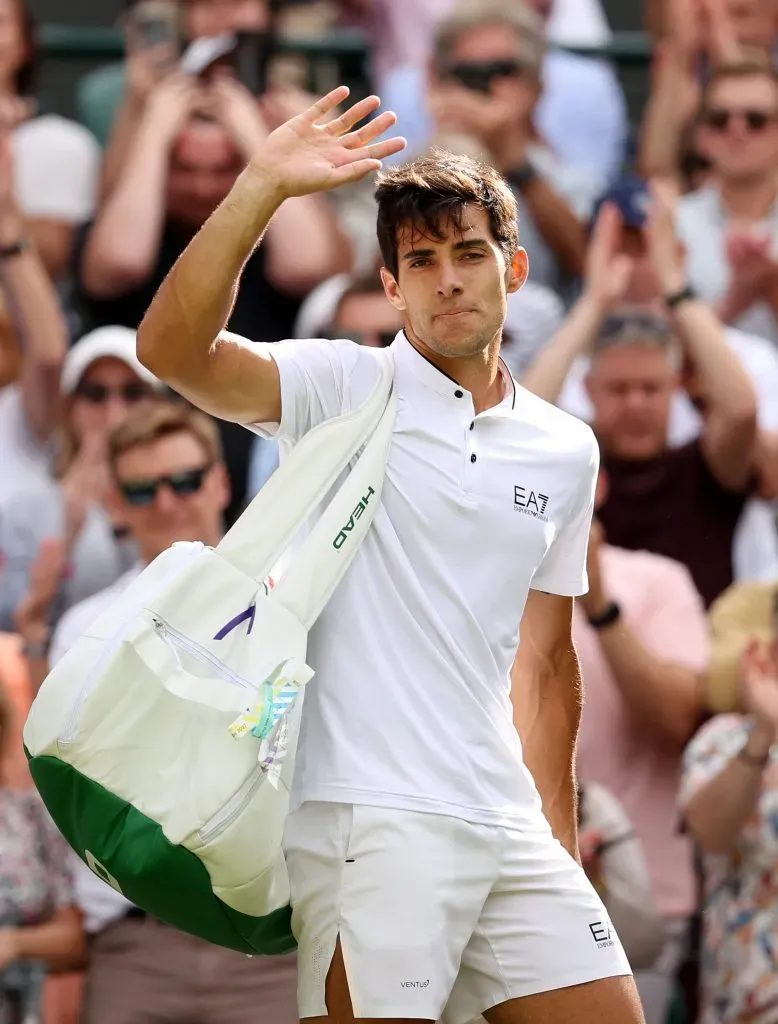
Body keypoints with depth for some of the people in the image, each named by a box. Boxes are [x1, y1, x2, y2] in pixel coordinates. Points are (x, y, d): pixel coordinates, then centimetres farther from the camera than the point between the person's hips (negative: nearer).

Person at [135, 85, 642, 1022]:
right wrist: (262, 188, -26)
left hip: (510, 830, 5)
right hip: (366, 819, -5)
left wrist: (562, 843, 18)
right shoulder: (347, 389, 1)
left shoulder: (567, 451, 15)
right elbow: (172, 349, -17)